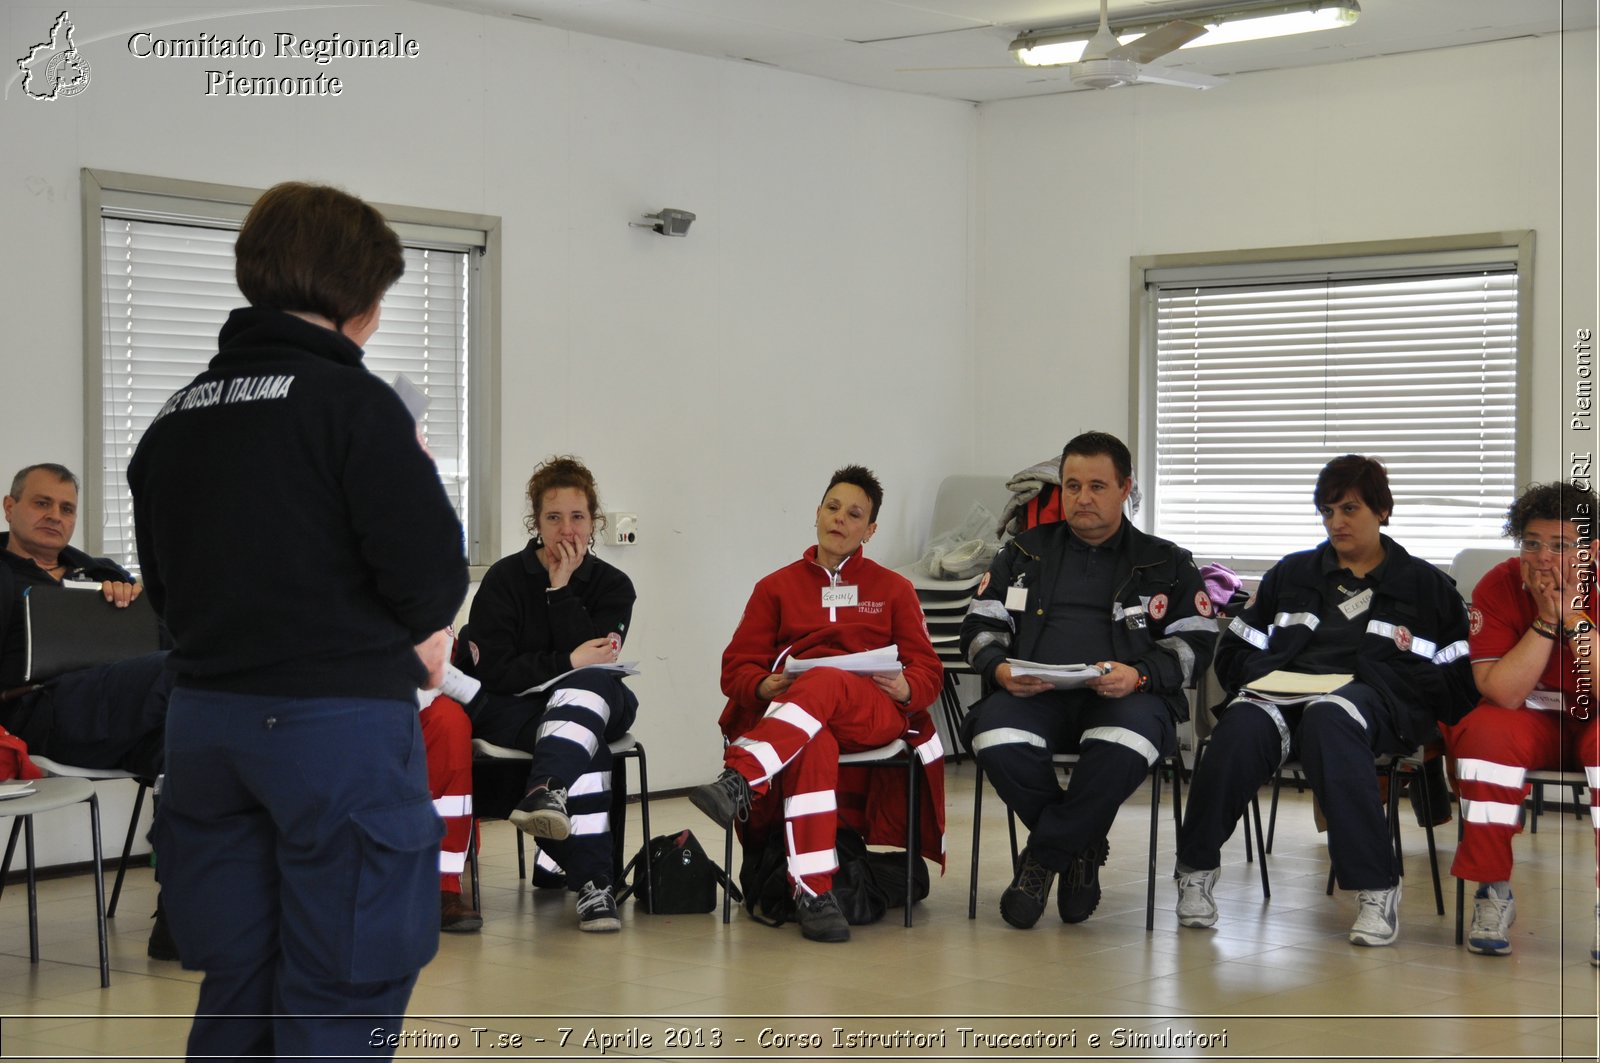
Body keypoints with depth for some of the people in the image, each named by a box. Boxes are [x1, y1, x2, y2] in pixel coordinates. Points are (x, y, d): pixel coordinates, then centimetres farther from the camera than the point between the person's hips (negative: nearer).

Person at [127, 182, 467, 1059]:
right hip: (340, 723, -7)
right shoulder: (354, 403, -11)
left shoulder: (173, 417, 10)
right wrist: (413, 635, 5)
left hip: (203, 720, 7)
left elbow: (165, 584, 12)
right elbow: (431, 569, -16)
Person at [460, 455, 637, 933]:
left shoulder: (613, 585, 6)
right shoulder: (504, 579, -1)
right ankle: (592, 884, -44)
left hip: (589, 704, 2)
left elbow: (595, 658, -10)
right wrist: (568, 661, -15)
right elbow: (493, 670, -9)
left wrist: (561, 588, -11)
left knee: (591, 682, -37)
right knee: (587, 751, -36)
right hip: (507, 709, -2)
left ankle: (547, 790, -60)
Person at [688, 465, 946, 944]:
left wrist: (905, 686, -9)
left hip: (875, 714, 0)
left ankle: (738, 781, -56)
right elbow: (736, 667, 13)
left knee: (824, 684, -38)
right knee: (812, 747, -40)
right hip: (784, 712, 0)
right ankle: (813, 894, -47)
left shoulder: (894, 589, 23)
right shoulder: (776, 587, 22)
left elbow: (929, 671, 15)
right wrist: (766, 686, -11)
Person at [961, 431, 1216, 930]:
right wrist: (1000, 668, -6)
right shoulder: (1025, 552, 23)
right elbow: (979, 625, 18)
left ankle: (1044, 855, -14)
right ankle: (1080, 849, -8)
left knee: (1124, 745, -39)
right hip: (1034, 694, 2)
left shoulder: (1167, 564, 18)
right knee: (996, 739, -34)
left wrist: (1138, 676, -13)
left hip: (1125, 697, -1)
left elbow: (1195, 643, 7)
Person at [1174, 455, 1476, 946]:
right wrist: (1268, 676, 1)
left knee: (1327, 717, -41)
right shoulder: (1291, 574, 27)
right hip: (1284, 693, 2)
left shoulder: (1428, 586, 18)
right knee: (1243, 724, -36)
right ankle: (1196, 869, -24)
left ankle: (1377, 889, -40)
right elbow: (1234, 654, 24)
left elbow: (1456, 685, 8)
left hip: (1375, 704, -2)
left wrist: (1367, 679, -6)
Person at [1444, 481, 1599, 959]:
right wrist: (1545, 621, -26)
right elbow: (1502, 694, -21)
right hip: (1531, 721, 1)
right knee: (1485, 730, -31)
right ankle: (1492, 892, -20)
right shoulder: (1498, 588, -13)